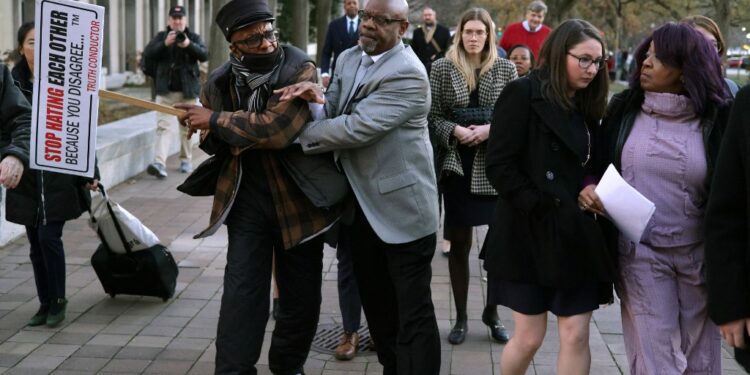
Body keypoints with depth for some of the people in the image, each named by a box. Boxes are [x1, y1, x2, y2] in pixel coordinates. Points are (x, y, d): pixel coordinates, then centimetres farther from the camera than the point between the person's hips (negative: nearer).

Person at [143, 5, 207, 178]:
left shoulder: (193, 37, 6)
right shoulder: (161, 36, 7)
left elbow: (204, 55, -10)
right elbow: (147, 53, -7)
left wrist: (189, 45, -30)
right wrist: (165, 44, -24)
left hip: (187, 92, 1)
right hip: (166, 91, -1)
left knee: (187, 128, 10)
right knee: (164, 126, -11)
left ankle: (186, 160, 25)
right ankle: (159, 163, -23)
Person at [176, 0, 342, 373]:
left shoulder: (300, 71, -14)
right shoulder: (219, 82, -2)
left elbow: (276, 128, -29)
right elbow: (212, 142, 15)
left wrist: (216, 120, -21)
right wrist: (210, 133, -10)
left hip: (297, 198, -1)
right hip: (246, 199, 2)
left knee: (301, 297, 10)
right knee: (241, 293, -7)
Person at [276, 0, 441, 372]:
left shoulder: (407, 74, -20)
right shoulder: (347, 59, 7)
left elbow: (356, 129, -26)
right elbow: (331, 118, 6)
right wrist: (316, 97, -17)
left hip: (400, 206, -8)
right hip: (362, 205, 8)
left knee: (413, 310, 0)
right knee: (375, 300, 20)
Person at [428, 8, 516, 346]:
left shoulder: (505, 69, 5)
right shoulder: (442, 68, 3)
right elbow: (432, 115, 2)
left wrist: (491, 129, -13)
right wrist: (455, 131, -16)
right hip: (457, 165, 0)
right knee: (459, 242, 5)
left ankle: (492, 312, 20)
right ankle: (461, 317, 17)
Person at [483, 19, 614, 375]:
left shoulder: (586, 105, 13)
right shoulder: (523, 93, -8)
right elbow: (499, 165, -14)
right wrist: (540, 208, -18)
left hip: (577, 235, 6)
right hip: (531, 234, -6)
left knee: (576, 336, 3)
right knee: (529, 337, 1)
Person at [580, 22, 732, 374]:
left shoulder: (717, 118, -5)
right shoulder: (624, 109, 1)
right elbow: (598, 165, 9)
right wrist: (588, 188, -14)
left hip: (698, 254, 0)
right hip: (640, 252, 0)